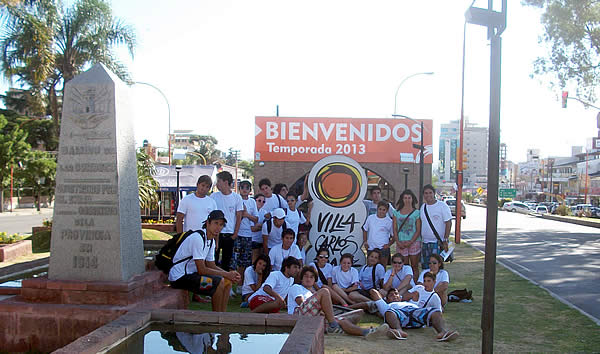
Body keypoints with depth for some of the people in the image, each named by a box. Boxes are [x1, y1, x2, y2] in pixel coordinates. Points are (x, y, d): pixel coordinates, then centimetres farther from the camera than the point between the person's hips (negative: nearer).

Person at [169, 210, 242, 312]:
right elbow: (202, 270, -23)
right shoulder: (198, 238, -22)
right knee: (219, 282, -22)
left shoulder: (211, 240, 8)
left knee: (228, 281, 3)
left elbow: (211, 266, 12)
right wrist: (227, 274, -17)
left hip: (191, 273, 10)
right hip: (180, 278, -10)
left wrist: (230, 274, -4)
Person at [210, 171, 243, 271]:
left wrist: (235, 233, -2)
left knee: (227, 260, 10)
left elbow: (239, 217, 3)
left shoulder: (237, 197, 0)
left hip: (230, 234, 0)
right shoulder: (213, 196, 1)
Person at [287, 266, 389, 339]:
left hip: (315, 317, 6)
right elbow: (301, 303, 1)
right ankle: (333, 326, -27)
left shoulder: (312, 293, 40)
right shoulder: (296, 287, 21)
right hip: (299, 315, -6)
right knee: (324, 291, -23)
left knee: (341, 320, -16)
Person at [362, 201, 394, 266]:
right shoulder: (370, 218, 6)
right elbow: (365, 230, 16)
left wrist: (389, 244, -8)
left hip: (383, 248, -3)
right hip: (370, 248, 3)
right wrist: (365, 241, 6)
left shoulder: (389, 221, -2)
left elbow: (394, 236, 4)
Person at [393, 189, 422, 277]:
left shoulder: (416, 212, 3)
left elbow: (418, 230, -1)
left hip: (413, 242, -1)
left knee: (414, 266, 2)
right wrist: (398, 242, -5)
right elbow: (395, 229, 7)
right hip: (401, 243, 2)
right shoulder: (397, 212, 8)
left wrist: (410, 242, -11)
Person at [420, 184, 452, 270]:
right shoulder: (423, 207, 11)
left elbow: (448, 223, -9)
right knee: (425, 268, 9)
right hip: (425, 243, 6)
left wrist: (445, 240, -14)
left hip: (438, 243, -6)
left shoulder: (442, 206, -7)